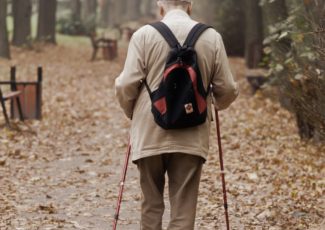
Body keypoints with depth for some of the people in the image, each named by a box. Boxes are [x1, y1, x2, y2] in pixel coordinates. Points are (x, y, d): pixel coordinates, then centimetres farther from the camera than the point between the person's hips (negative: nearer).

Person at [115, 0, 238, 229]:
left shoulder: (144, 35, -3)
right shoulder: (211, 37, 1)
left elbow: (126, 85, -7)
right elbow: (228, 90, 4)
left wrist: (132, 112, 13)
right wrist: (217, 104, 26)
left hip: (149, 135, 0)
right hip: (191, 138, 0)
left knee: (151, 205, 14)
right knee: (184, 211, 2)